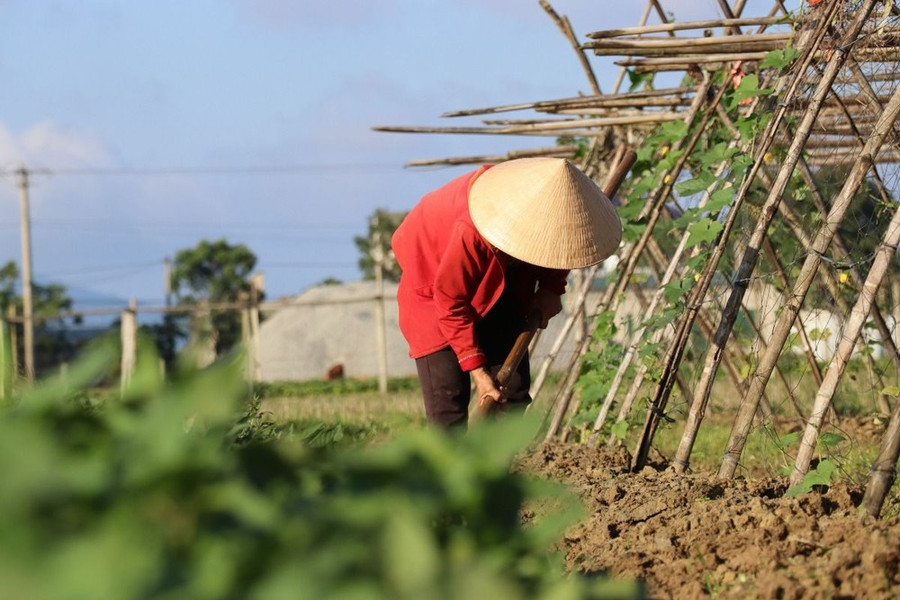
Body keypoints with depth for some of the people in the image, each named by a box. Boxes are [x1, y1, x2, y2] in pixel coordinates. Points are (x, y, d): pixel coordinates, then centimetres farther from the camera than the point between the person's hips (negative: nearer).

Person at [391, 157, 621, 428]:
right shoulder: (470, 233, -42)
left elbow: (557, 250, 2)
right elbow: (451, 304, -28)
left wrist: (552, 288, -15)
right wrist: (477, 370, -28)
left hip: (500, 285, 6)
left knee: (514, 391, -3)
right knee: (448, 398, -15)